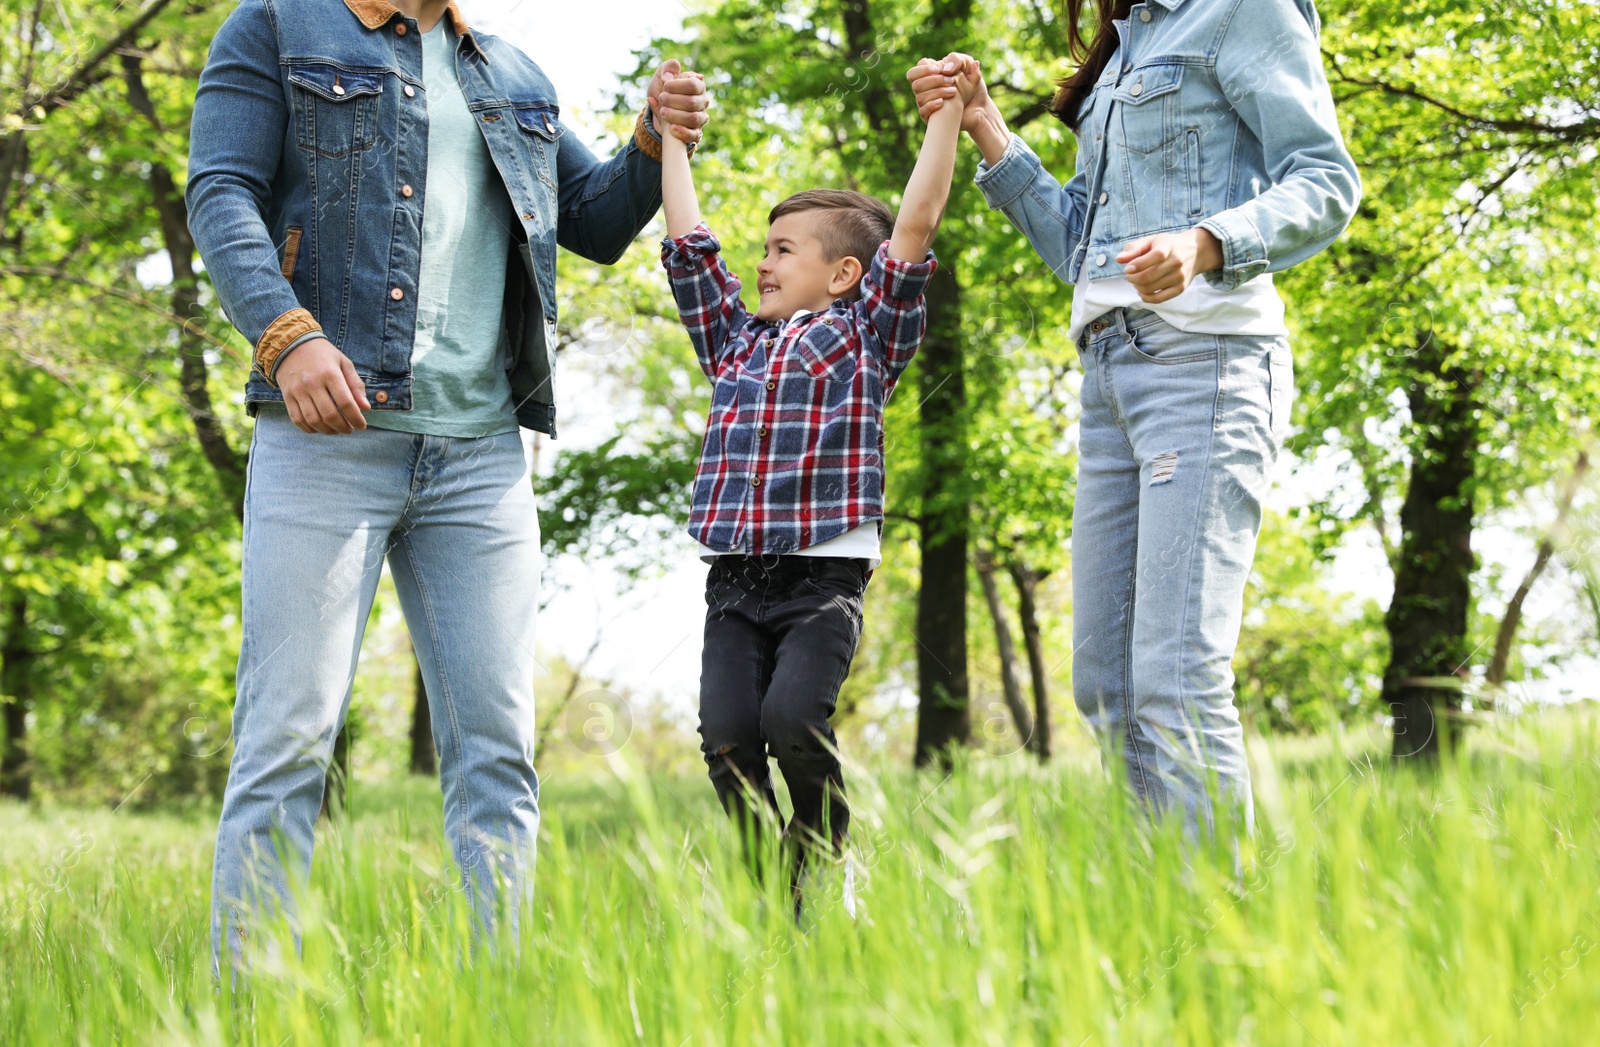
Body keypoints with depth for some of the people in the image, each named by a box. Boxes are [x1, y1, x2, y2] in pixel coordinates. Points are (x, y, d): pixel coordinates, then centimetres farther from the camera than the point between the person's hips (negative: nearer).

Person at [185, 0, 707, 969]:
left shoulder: (513, 79, 23)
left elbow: (598, 222, 27)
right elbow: (221, 195, -4)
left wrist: (658, 141, 6)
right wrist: (287, 334, -20)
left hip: (480, 452, 5)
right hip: (327, 433, -5)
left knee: (496, 740, 0)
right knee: (291, 732, -9)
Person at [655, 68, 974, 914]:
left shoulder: (864, 337, 7)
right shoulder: (735, 344, 19)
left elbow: (915, 226, 2)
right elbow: (688, 243, 25)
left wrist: (946, 116, 1)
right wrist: (670, 136, 31)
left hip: (824, 579, -4)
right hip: (735, 582, 4)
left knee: (793, 718, -22)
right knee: (728, 732, -12)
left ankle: (827, 860, 2)